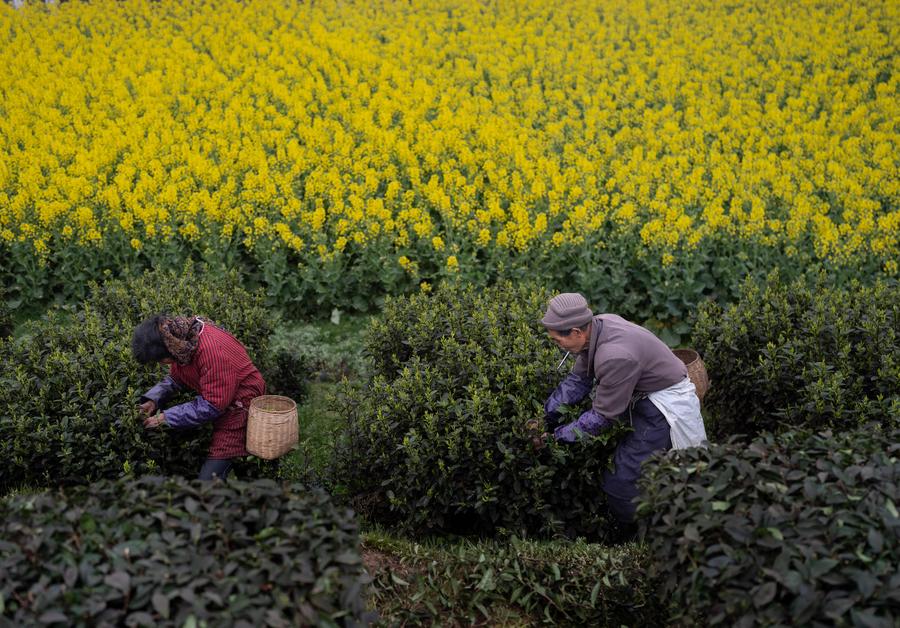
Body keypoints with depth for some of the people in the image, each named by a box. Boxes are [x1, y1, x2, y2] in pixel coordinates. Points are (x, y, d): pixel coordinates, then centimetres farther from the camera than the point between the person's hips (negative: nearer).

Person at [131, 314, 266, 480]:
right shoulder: (179, 339, -7)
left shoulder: (212, 350, -32)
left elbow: (212, 406, -25)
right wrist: (153, 399, -8)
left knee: (209, 479, -9)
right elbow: (175, 378, 9)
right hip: (213, 398, 8)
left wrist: (165, 418, -21)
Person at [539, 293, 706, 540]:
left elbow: (604, 415, -23)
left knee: (622, 478, -7)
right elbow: (578, 379, 4)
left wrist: (560, 435, -15)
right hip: (646, 399, 10)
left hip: (665, 406, -10)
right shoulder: (597, 326, -7)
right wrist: (548, 413, -1)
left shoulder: (615, 356, -34)